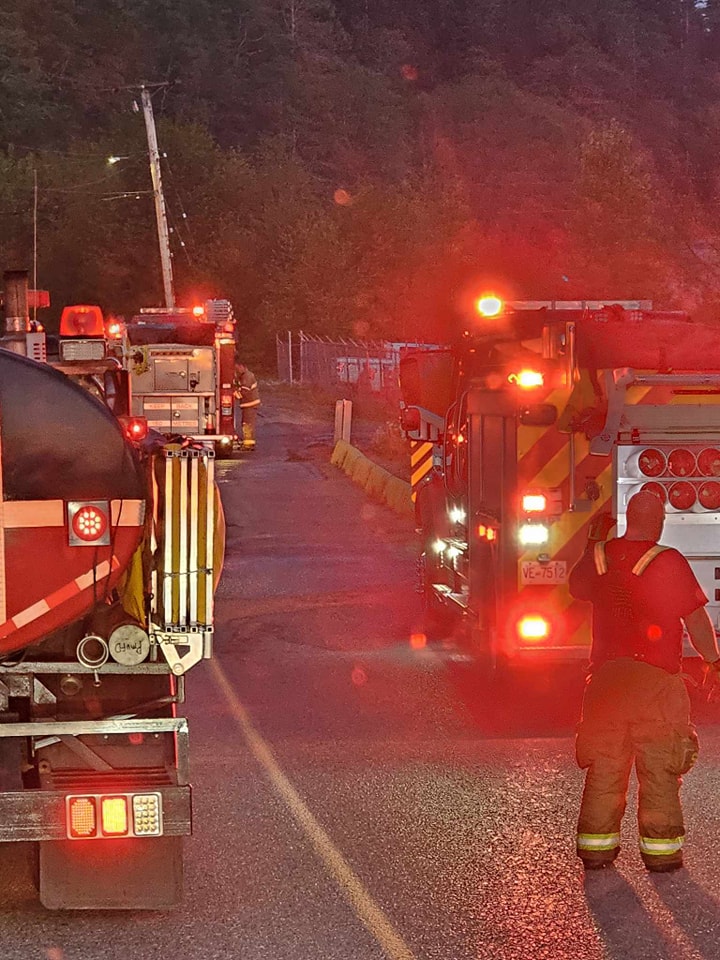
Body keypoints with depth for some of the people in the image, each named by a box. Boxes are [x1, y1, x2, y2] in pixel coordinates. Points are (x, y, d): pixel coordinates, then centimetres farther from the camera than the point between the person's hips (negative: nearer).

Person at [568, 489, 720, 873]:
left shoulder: (597, 556, 3)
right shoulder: (668, 561, -11)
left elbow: (576, 587, 25)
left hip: (606, 674, 4)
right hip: (656, 677, -4)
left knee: (603, 765, 11)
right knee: (659, 768, 5)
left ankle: (596, 845, 13)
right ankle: (660, 849, 6)